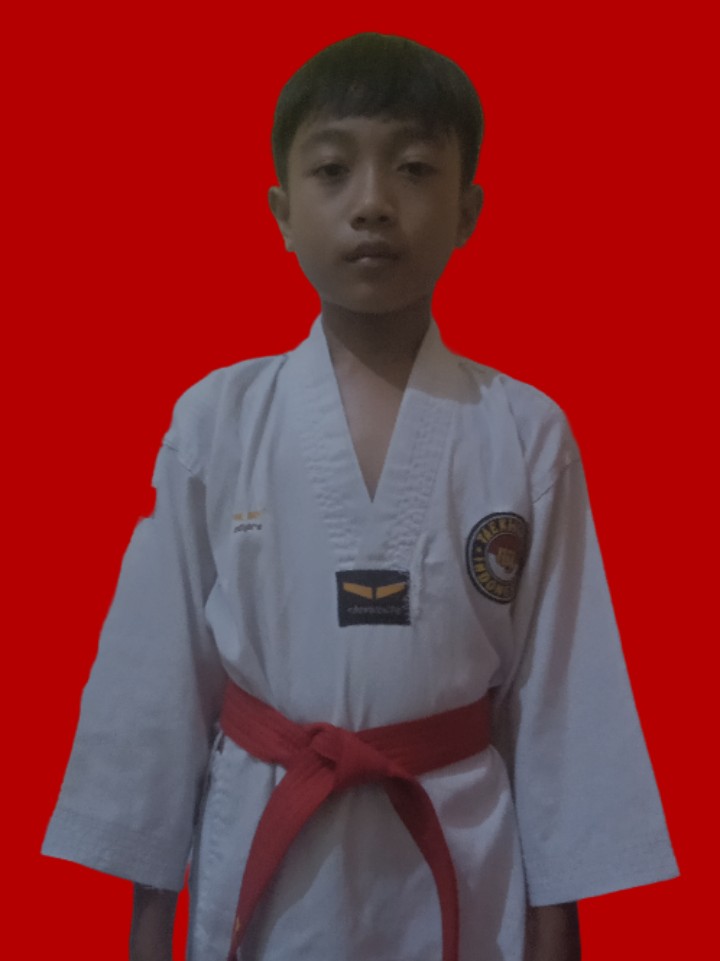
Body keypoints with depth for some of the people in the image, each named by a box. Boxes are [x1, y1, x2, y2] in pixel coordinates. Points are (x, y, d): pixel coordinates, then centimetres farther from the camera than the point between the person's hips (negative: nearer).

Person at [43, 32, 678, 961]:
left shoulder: (528, 434, -7)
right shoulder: (216, 420, -7)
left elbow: (556, 695, -3)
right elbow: (159, 678, -2)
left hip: (460, 868, 0)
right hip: (256, 861, 1)